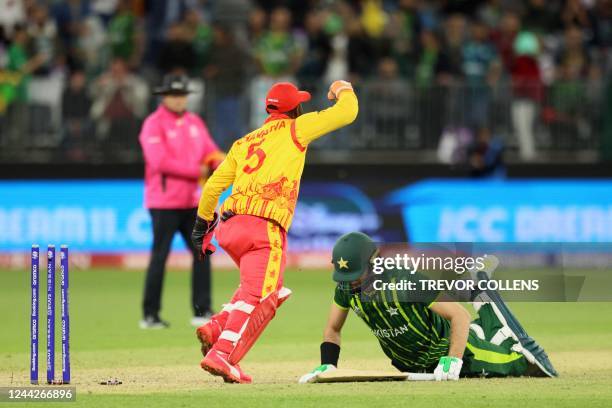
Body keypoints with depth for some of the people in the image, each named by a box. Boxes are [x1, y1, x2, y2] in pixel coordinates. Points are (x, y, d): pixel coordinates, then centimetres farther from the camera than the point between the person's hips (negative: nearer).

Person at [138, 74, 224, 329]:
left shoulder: (194, 122, 14)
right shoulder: (154, 124, -9)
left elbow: (210, 151, 12)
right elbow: (160, 162, -19)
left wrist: (219, 161, -13)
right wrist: (196, 171, -17)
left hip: (191, 200, 7)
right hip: (164, 201, -7)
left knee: (202, 253, 5)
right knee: (160, 256, -6)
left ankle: (202, 312, 11)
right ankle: (150, 316, 0)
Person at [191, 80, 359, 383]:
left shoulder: (243, 143, 21)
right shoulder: (295, 129, 6)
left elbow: (213, 186, 19)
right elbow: (347, 113, 6)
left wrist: (203, 223, 31)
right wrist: (343, 90, 28)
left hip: (230, 227, 7)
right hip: (265, 228, -7)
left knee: (270, 291, 23)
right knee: (258, 299, -11)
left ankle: (216, 328, 6)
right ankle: (221, 355, -26)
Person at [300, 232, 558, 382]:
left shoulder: (404, 279, -36)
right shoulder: (346, 286, -18)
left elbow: (460, 316, -35)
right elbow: (333, 329, -3)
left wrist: (452, 361, -46)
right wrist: (327, 366, -20)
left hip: (445, 344, -5)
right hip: (410, 363, 5)